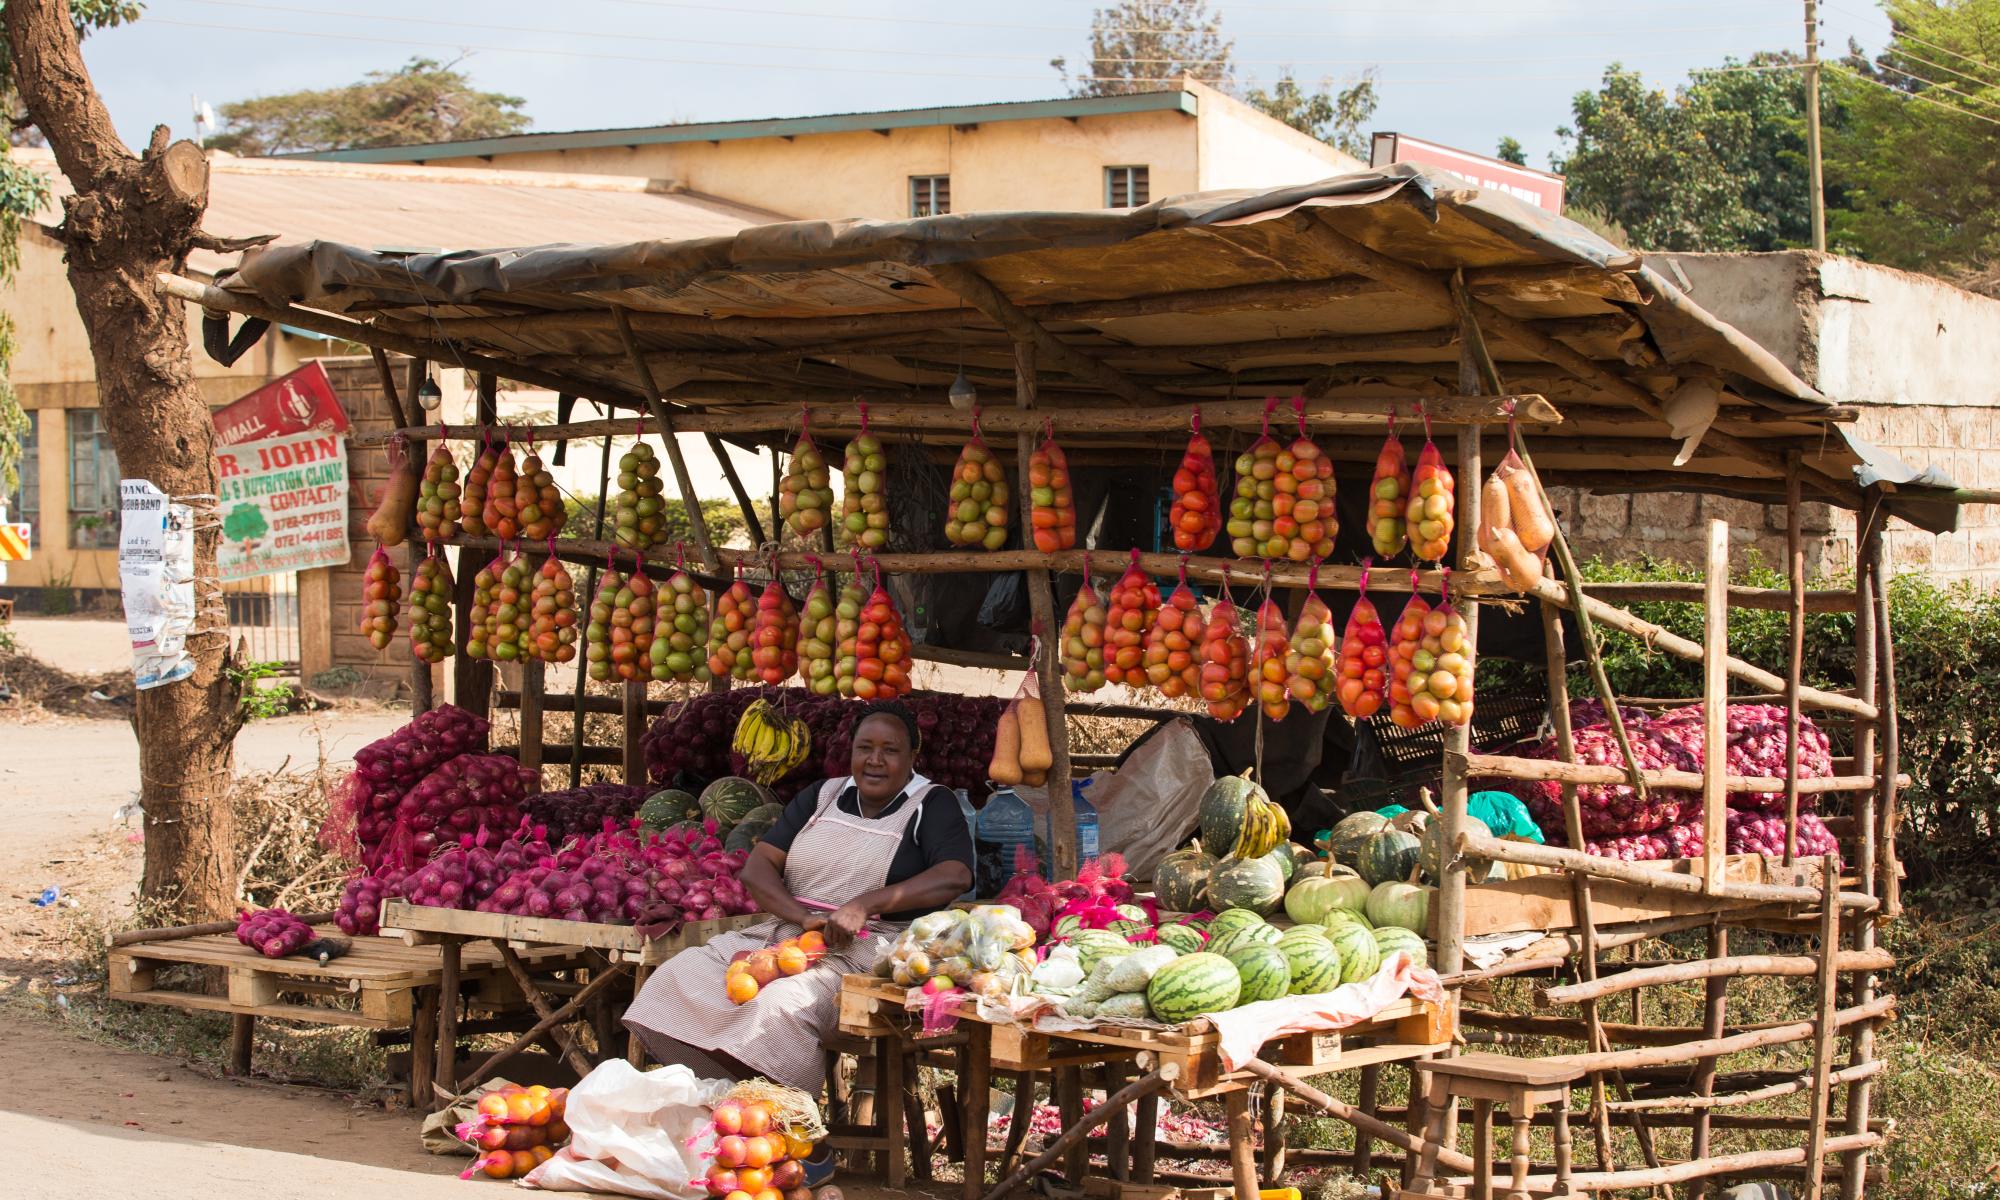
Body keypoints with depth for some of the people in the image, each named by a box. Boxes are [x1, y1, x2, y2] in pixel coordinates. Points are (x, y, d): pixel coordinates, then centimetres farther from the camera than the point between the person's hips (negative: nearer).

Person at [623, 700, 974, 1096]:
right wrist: (803, 917, -12)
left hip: (867, 947, -6)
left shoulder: (932, 806, 3)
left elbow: (955, 876, -15)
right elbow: (756, 868, 9)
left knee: (783, 1004, -36)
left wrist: (866, 904, -25)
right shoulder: (823, 796, 18)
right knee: (677, 977, -15)